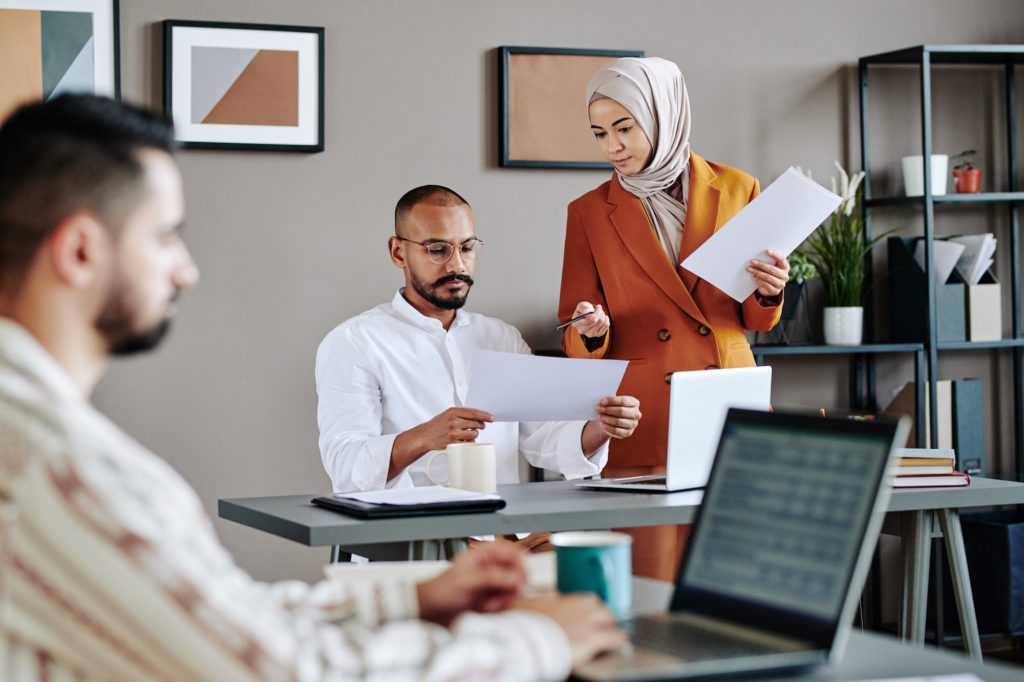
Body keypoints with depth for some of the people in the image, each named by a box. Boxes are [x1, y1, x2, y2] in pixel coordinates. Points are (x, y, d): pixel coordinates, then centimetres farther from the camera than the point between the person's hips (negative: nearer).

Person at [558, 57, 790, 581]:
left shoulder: (736, 189, 8)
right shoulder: (589, 213, 7)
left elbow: (756, 319, 14)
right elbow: (574, 338, 6)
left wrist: (768, 293, -7)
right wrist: (593, 330, -16)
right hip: (641, 426, -1)